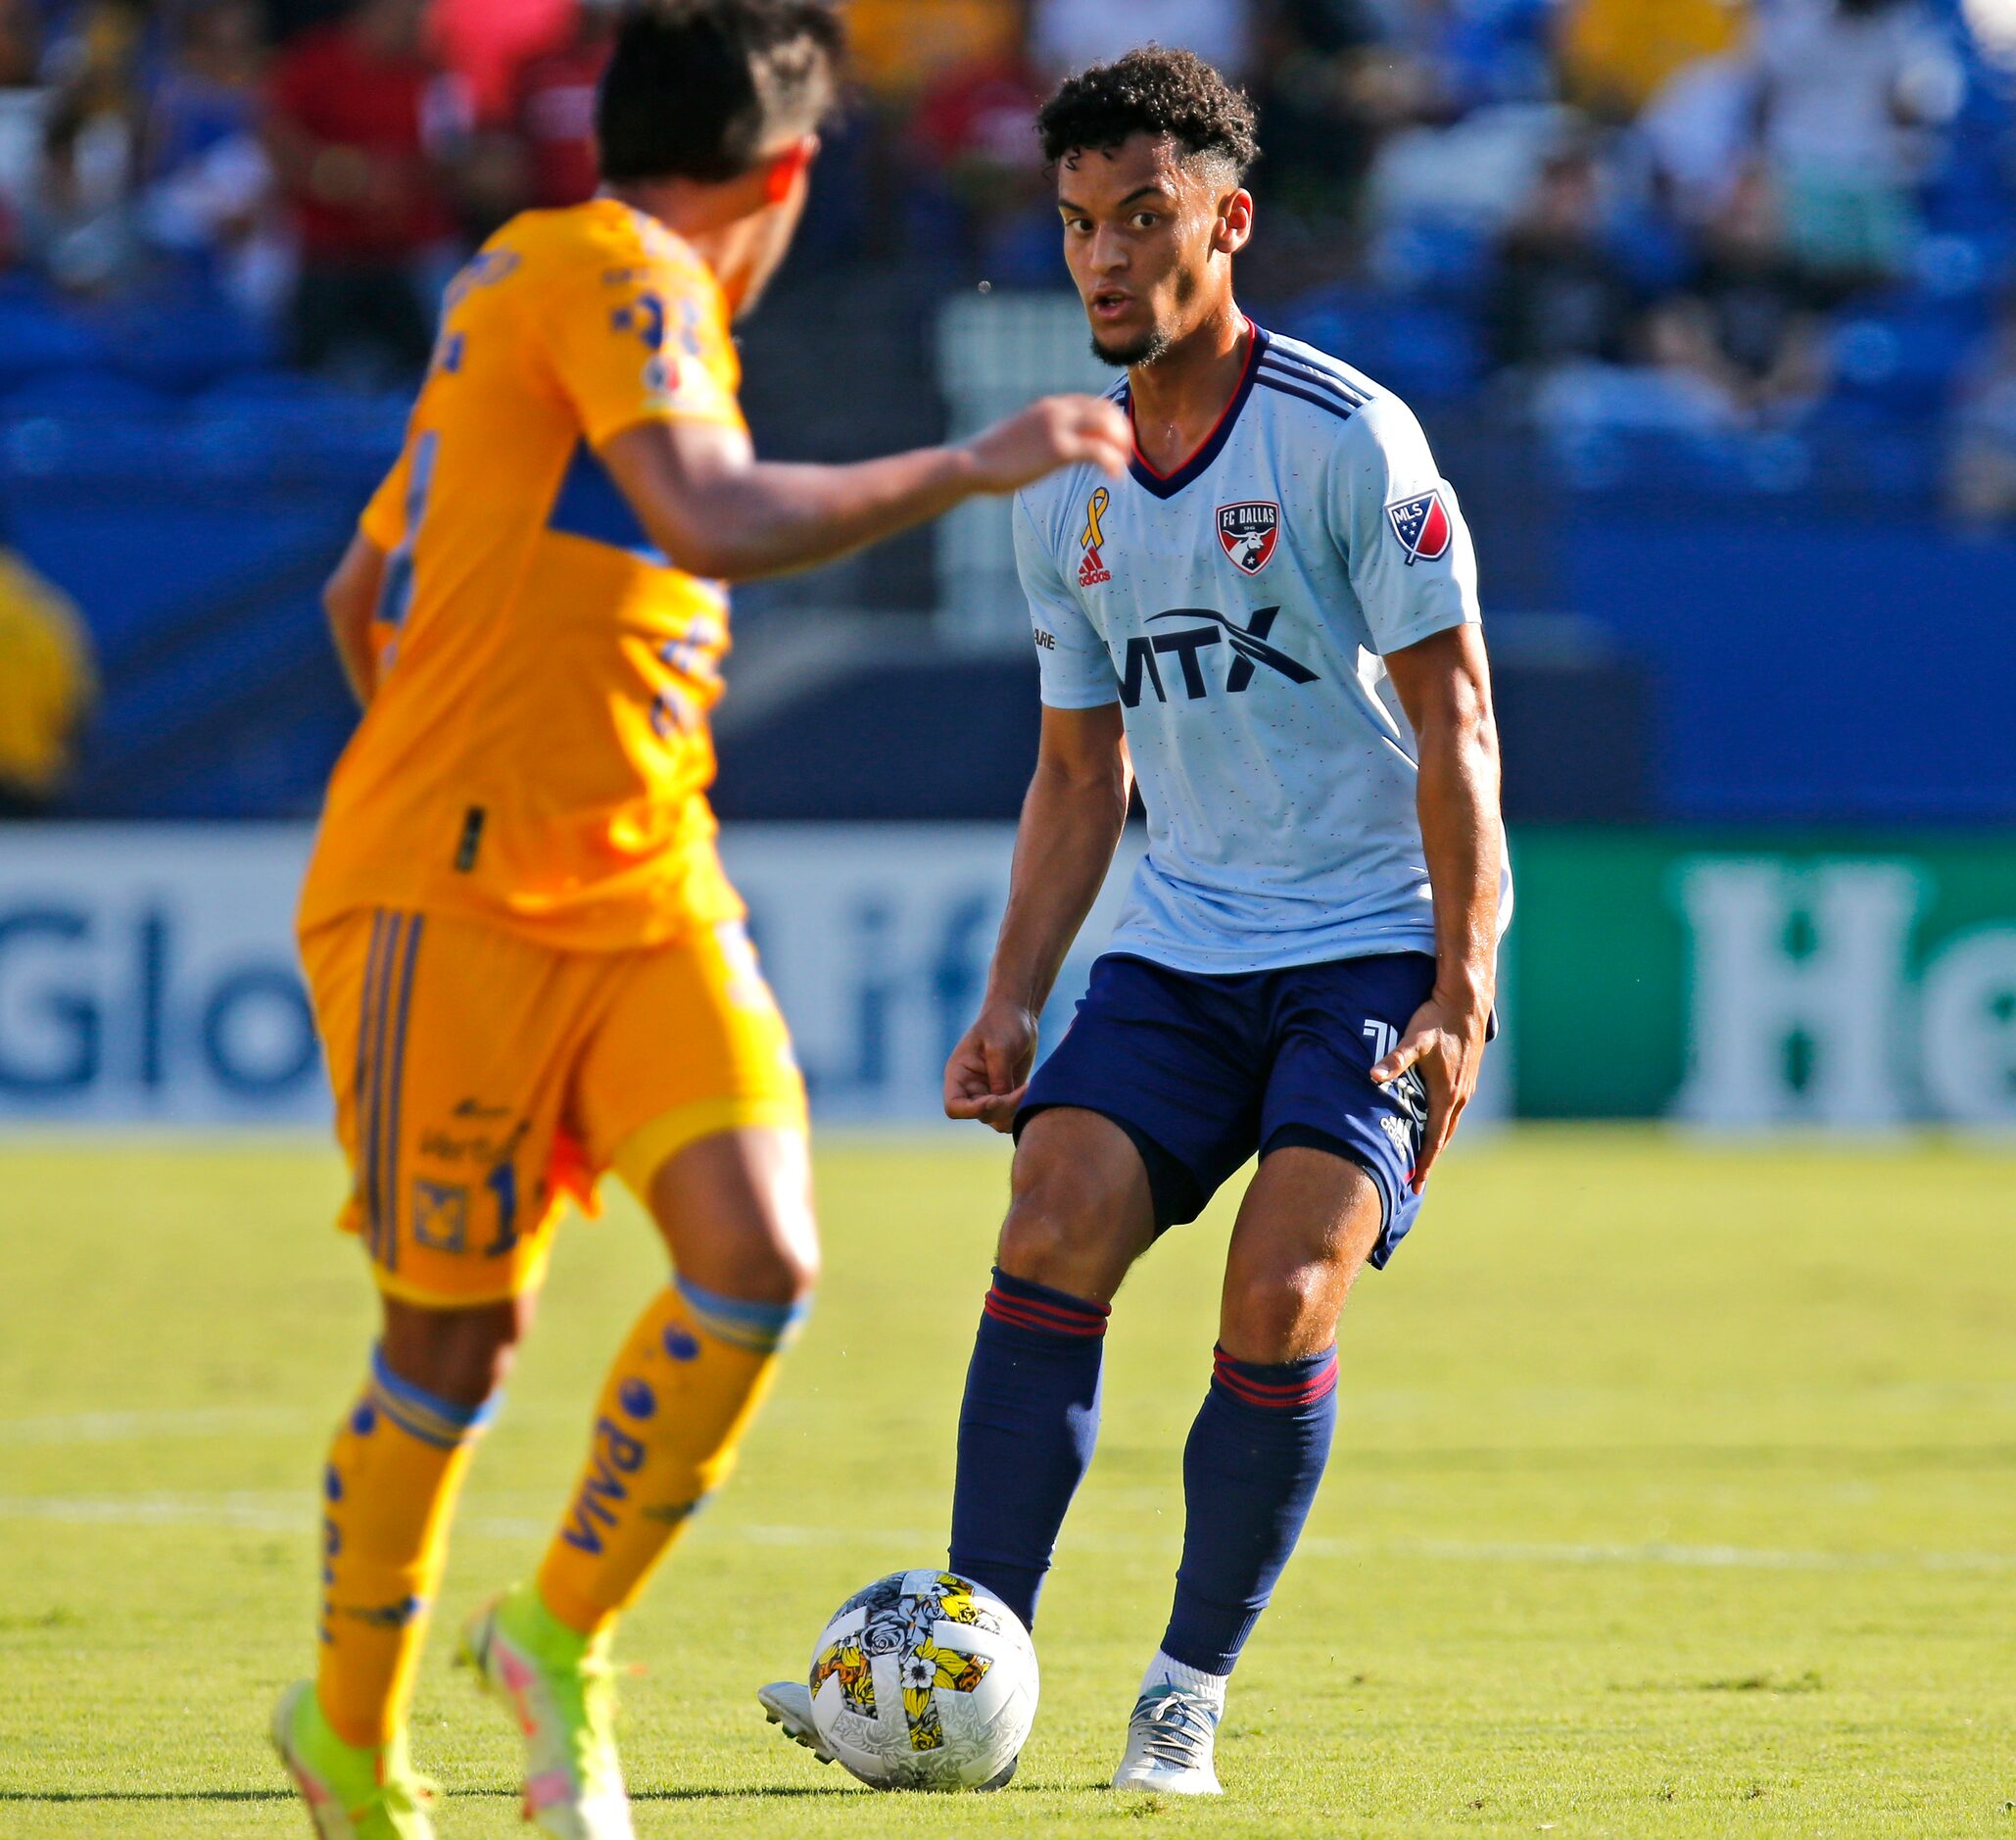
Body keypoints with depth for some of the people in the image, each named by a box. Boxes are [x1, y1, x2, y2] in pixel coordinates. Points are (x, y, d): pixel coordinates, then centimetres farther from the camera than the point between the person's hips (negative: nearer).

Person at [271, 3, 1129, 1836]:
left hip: (645, 892, 8)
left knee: (760, 1261, -10)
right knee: (457, 1336, -1)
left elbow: (361, 598, 27)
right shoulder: (611, 273, -10)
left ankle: (560, 1637, 6)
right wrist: (968, 466, -18)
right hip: (452, 905, -8)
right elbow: (719, 521, -26)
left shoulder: (530, 289, 19)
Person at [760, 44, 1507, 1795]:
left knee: (1278, 1303, -19)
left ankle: (1191, 1693, -4)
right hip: (1176, 949, 5)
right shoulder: (1065, 496, 9)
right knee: (1049, 1240, -15)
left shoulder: (1348, 439, -9)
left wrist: (1461, 990, -16)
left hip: (1371, 950, -5)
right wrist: (1013, 998, 8)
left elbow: (1455, 720, -9)